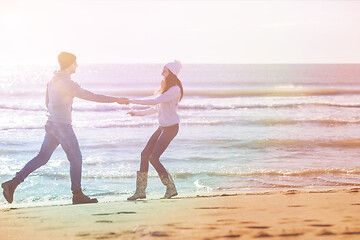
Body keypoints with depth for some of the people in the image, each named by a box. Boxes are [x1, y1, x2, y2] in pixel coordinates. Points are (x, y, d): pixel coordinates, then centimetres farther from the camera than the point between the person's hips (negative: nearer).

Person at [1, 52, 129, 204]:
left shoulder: (52, 81, 13)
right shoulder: (66, 83, -16)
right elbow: (90, 96, -17)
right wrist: (115, 100, -13)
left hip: (51, 124, 9)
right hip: (62, 126, -9)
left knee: (42, 157, 10)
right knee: (76, 159, 1)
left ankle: (13, 183, 3)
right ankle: (77, 195, 8)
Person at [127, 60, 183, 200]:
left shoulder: (175, 89, -15)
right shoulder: (165, 88, 16)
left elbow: (155, 101, -21)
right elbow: (156, 109, 21)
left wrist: (133, 101, -18)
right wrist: (137, 113, 18)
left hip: (171, 127, -9)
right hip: (162, 126, 9)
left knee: (153, 157, -13)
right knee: (145, 154, 4)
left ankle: (171, 188, -2)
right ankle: (140, 191, 8)